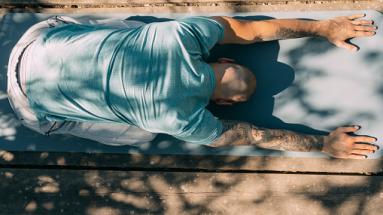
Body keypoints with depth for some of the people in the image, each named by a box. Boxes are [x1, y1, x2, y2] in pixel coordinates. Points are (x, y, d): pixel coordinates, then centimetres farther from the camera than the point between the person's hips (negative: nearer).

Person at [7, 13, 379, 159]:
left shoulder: (184, 32, -14)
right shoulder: (181, 119, -24)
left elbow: (250, 28, -2)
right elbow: (254, 135, -13)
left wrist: (321, 27, 5)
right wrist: (324, 144, -4)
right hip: (36, 98, -5)